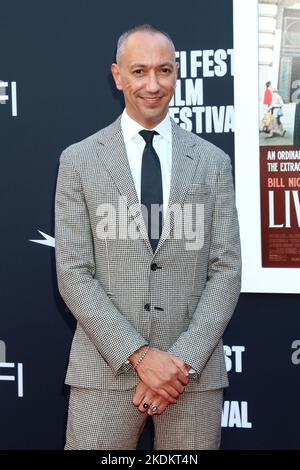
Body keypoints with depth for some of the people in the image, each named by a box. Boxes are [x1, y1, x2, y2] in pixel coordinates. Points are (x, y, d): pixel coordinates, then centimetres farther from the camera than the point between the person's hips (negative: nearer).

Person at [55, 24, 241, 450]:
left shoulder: (213, 162, 7)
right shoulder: (79, 161, 3)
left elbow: (226, 270, 2)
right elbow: (73, 273, -2)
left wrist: (184, 360, -10)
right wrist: (140, 356, -11)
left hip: (194, 368, 1)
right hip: (107, 367, -1)